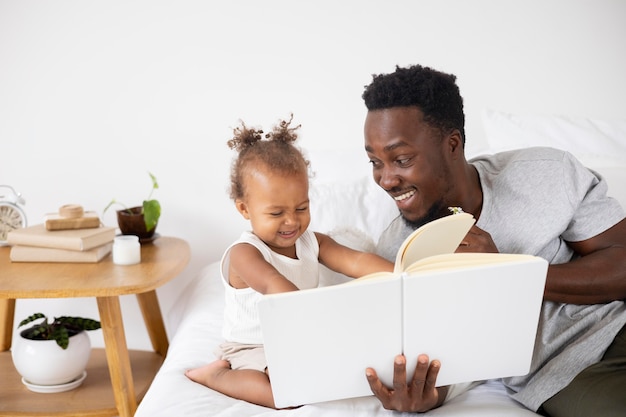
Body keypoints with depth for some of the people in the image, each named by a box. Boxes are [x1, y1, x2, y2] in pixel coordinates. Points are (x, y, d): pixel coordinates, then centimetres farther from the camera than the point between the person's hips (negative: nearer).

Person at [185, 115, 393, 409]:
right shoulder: (244, 254, -20)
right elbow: (275, 286, -40)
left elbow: (356, 262, -12)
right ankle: (218, 375, -6)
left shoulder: (312, 242, 1)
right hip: (253, 350, -7)